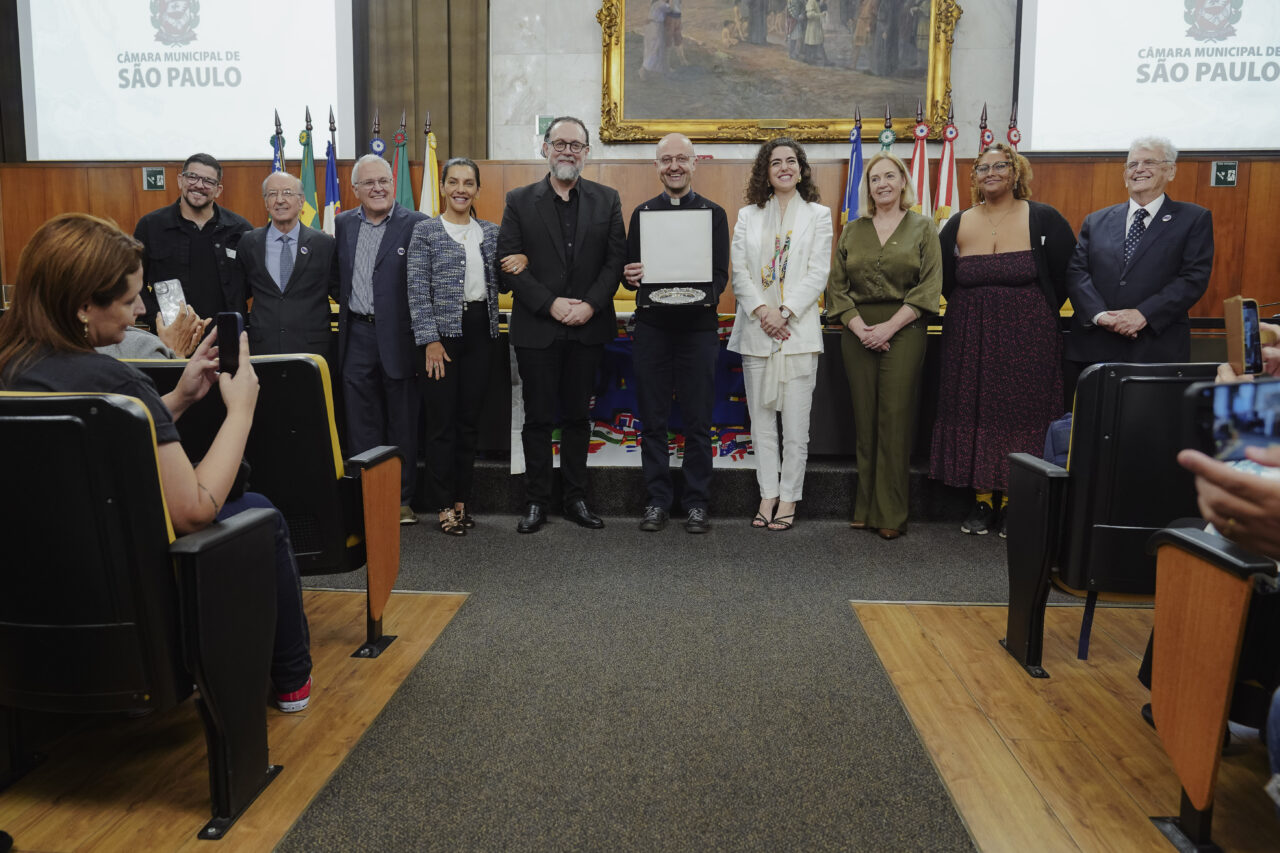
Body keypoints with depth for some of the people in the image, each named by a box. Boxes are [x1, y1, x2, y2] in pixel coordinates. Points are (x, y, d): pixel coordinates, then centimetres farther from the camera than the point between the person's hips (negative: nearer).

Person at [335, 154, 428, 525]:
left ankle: (401, 499, 17)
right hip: (357, 337, 4)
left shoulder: (416, 224, -5)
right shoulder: (343, 224, 10)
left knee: (402, 425, 6)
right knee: (361, 426, 9)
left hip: (398, 337, -4)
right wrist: (348, 303, 8)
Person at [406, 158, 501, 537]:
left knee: (470, 419, 9)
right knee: (442, 420, -1)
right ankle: (445, 505, 9)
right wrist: (430, 340, -12)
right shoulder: (425, 231, 0)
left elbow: (498, 280, 18)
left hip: (480, 330, 4)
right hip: (443, 331, -4)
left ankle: (462, 499, 20)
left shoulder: (491, 232, 12)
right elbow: (418, 290, -5)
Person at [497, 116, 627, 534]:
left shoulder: (607, 199, 8)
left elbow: (616, 259, 1)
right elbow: (509, 263, -3)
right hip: (537, 328, -1)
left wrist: (591, 305, -12)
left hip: (588, 327, 1)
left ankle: (576, 498, 20)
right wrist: (550, 304, -13)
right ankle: (536, 501, 15)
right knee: (538, 417, 4)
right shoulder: (520, 201, 4)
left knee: (578, 416, 9)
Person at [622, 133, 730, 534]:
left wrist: (707, 293, -22)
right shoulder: (642, 213, 11)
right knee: (652, 420, 6)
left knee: (698, 421, 3)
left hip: (698, 325, -1)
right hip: (652, 325, 2)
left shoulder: (713, 213, 7)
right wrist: (631, 276, -15)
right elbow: (630, 272, 9)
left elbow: (720, 275, 0)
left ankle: (696, 503, 14)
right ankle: (657, 501, 17)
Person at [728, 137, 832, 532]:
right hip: (755, 330, 2)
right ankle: (768, 493, 15)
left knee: (796, 420, -2)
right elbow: (738, 270, 3)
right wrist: (761, 310, -11)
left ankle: (788, 496, 8)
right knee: (761, 416, 6)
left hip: (798, 329, -2)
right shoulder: (748, 215, 12)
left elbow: (818, 273, -2)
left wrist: (784, 311, -13)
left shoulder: (818, 215, 8)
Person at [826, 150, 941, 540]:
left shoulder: (922, 227, 6)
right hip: (857, 331, 2)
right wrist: (858, 326, -8)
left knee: (895, 418, -4)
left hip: (903, 330, -2)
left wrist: (889, 326, -12)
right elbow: (836, 285, 7)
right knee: (865, 419, 3)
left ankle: (890, 513, 3)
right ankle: (866, 508, 10)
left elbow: (930, 286, -3)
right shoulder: (852, 231, 13)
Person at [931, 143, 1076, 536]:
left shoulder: (1043, 219, -1)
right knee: (975, 414, 3)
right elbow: (942, 280, 14)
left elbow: (1067, 274, 2)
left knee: (1021, 414, 0)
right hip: (970, 339, 2)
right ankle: (983, 501, 13)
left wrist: (1037, 315, 6)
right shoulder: (958, 224, 6)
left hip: (1027, 340, -2)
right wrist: (975, 312, 12)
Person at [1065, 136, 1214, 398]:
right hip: (1092, 348, 2)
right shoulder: (1096, 221, 16)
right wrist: (1099, 314, -12)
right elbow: (1076, 272, 5)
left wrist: (1144, 314, -14)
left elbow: (1194, 278, -2)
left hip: (1158, 349, -2)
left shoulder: (1194, 219, 9)